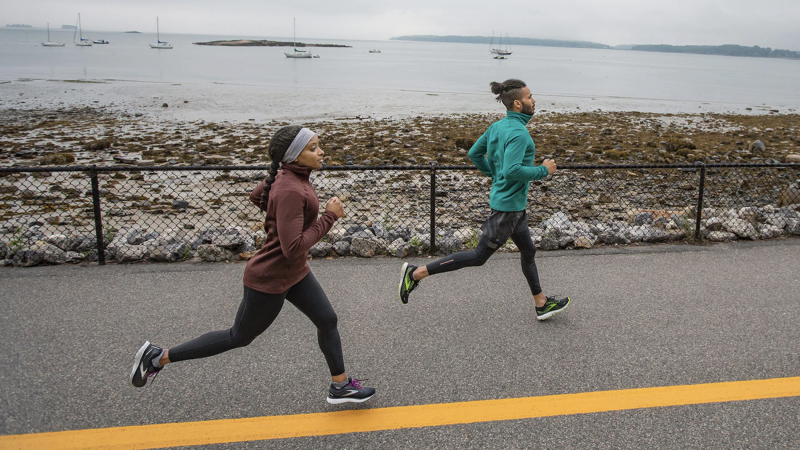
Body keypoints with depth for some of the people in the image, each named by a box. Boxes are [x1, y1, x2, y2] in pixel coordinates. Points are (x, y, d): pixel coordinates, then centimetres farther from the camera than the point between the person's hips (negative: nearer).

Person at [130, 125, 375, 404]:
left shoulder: (287, 175, -2)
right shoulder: (290, 192, -31)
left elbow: (257, 197, 16)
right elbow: (294, 249, -33)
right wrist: (329, 217, -26)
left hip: (295, 272, 9)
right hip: (269, 280, -9)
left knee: (327, 320, 14)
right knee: (239, 337, 11)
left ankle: (341, 386, 31)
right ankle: (159, 357, 23)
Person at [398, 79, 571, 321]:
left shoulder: (497, 126, 5)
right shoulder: (518, 133, -22)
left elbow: (474, 153, 12)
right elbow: (512, 170, -33)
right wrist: (543, 170, -19)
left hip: (510, 202, 10)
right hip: (508, 204, -10)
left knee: (528, 251, 20)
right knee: (479, 257, 0)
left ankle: (542, 304, 34)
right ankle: (415, 273, 4)